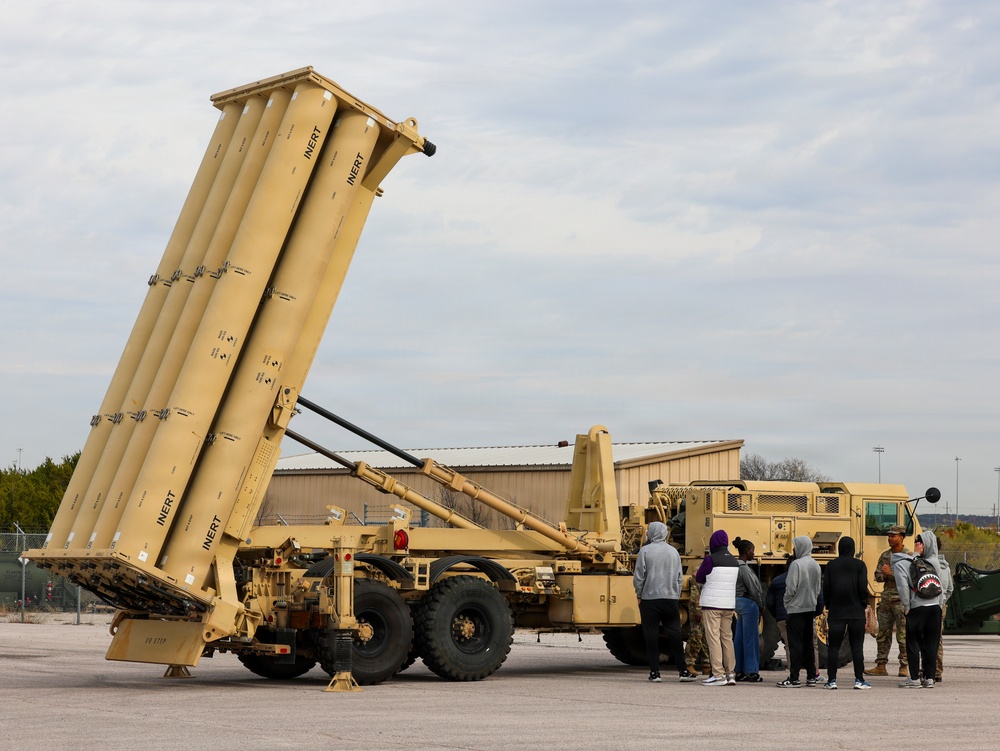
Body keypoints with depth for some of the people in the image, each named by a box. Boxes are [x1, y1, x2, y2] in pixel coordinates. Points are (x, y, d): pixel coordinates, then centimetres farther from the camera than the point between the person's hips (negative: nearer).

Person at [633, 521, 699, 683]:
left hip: (649, 598, -3)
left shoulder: (645, 551, -6)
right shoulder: (673, 551, 7)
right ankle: (683, 670, 4)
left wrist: (639, 594, 5)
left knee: (651, 635, 2)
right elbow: (679, 577, 10)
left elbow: (639, 576, -7)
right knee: (674, 634, 6)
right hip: (671, 598, 3)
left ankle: (655, 672, 0)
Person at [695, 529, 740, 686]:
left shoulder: (710, 559, -11)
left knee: (713, 638, -4)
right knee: (727, 638, 12)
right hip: (729, 604, 6)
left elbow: (699, 579, -3)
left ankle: (718, 674, -9)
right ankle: (730, 674, 13)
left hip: (712, 604, -6)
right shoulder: (734, 562, 9)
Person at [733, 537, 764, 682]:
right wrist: (760, 605, -3)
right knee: (750, 638, -5)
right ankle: (751, 672, -3)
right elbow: (753, 589, -16)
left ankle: (739, 671, 15)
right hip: (749, 604, -10)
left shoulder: (737, 565, 11)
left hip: (740, 603, 10)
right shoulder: (743, 568, -18)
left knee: (739, 638, 11)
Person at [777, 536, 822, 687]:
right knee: (807, 643, 13)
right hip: (811, 608, 7)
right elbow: (818, 589, 15)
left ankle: (794, 678, -6)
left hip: (796, 608, -7)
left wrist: (786, 603, -2)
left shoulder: (796, 564, -15)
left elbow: (791, 588, -17)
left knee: (795, 644, -5)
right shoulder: (816, 565, 9)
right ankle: (811, 676, 15)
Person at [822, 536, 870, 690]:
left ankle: (832, 680, 3)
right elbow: (863, 588, -6)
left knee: (833, 647, 5)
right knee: (857, 646, 3)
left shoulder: (831, 566, 3)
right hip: (856, 612, -1)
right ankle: (859, 680, 1)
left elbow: (826, 589, 2)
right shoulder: (859, 565, -2)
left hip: (836, 612, 1)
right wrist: (864, 604, 7)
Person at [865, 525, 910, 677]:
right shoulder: (885, 555, 15)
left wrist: (891, 573, -16)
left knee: (903, 635, -4)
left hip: (901, 600, -6)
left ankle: (904, 666, 2)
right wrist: (885, 575, -8)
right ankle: (881, 666, 9)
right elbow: (878, 576, 14)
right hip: (886, 600, 6)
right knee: (883, 634, 6)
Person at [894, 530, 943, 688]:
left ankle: (914, 678, 3)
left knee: (913, 644, 4)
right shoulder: (933, 562, 7)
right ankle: (929, 678, 9)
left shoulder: (901, 564, -3)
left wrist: (906, 606, -7)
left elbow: (903, 585, -11)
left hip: (916, 609, -3)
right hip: (935, 606, 3)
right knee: (931, 644, 8)